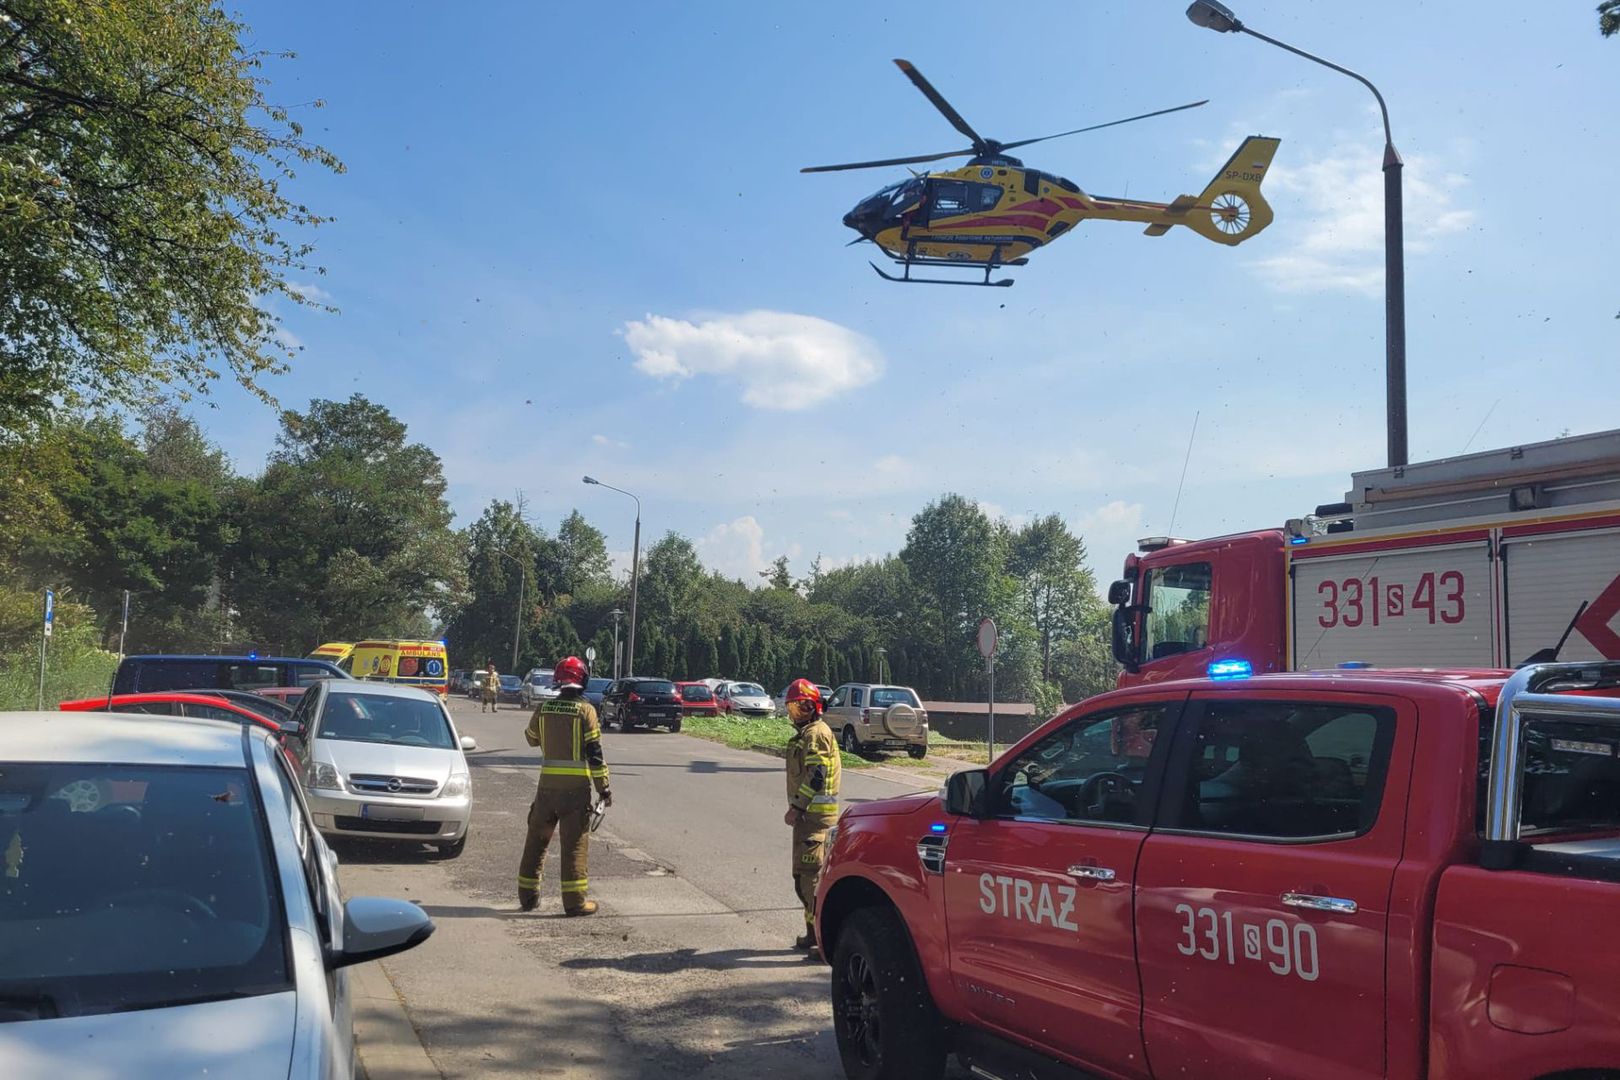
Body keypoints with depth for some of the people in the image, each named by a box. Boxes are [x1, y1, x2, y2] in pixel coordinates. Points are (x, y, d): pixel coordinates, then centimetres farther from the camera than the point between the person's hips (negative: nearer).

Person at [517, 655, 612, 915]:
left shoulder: (543, 708, 2)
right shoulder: (585, 710, -9)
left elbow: (531, 738, 20)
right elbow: (594, 752, -10)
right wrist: (604, 787, -5)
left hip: (547, 784, 4)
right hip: (576, 786, -3)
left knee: (536, 839, 16)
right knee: (575, 844, 1)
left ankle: (527, 895, 22)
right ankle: (574, 901, 1)